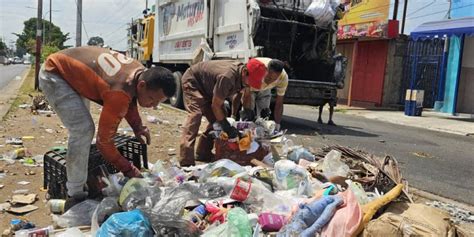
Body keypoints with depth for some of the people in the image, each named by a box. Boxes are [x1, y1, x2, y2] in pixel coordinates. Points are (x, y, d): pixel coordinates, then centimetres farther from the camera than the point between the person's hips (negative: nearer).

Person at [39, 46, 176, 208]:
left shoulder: (141, 72, -10)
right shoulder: (119, 94, -36)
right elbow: (104, 140, -28)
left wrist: (137, 126, -2)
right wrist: (128, 170, -19)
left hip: (66, 68, 10)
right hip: (53, 74, -9)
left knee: (84, 129, 18)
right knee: (82, 131, -18)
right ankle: (75, 196, -7)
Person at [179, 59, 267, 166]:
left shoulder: (243, 77, -14)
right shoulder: (227, 77, -40)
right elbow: (215, 106, -31)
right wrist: (227, 128, -28)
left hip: (207, 87, 9)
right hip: (192, 81, -9)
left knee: (217, 118, 0)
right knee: (195, 114, -25)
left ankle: (203, 153, 10)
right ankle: (186, 161, -29)